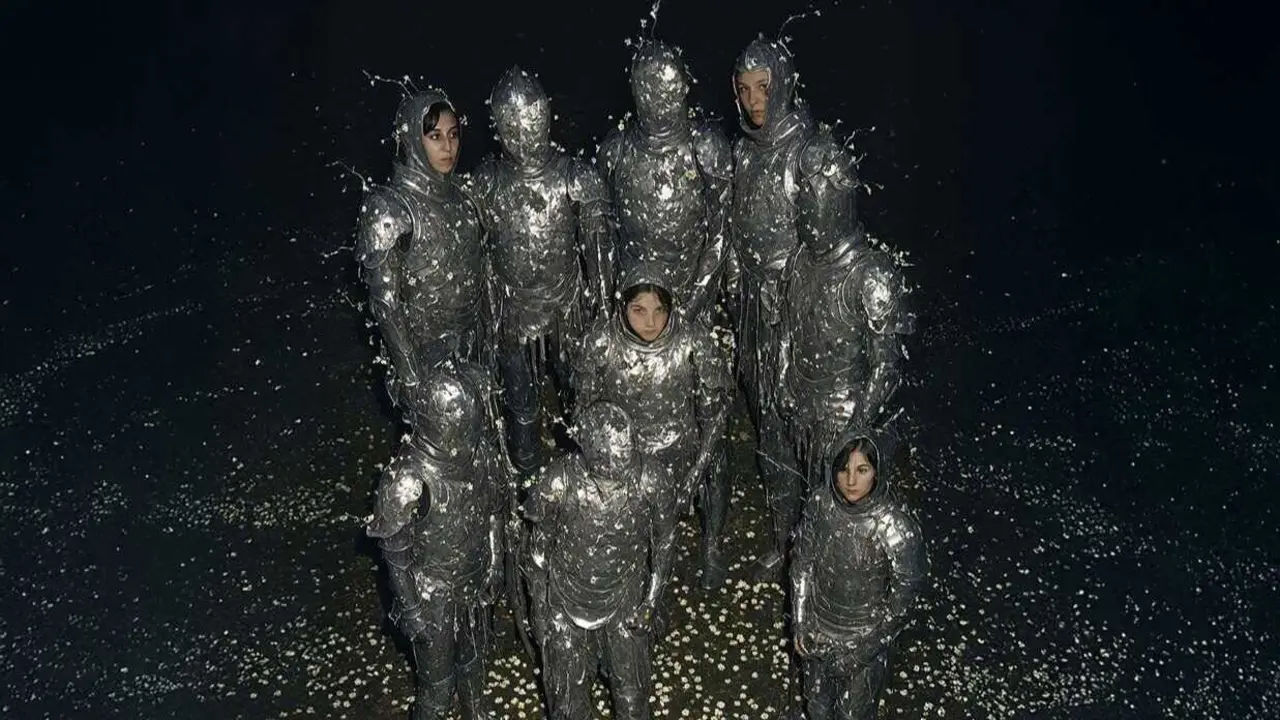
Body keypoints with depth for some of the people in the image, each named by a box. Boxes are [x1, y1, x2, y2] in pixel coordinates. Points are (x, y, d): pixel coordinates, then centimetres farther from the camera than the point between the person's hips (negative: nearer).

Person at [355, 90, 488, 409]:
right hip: (426, 347, -6)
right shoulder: (388, 208, -24)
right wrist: (409, 373, -20)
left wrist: (483, 331, 13)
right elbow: (384, 300, -21)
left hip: (470, 338, 6)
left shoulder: (454, 194, -3)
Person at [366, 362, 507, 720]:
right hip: (434, 593, -5)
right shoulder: (408, 480, -36)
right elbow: (395, 553, -20)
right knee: (437, 681, 16)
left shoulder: (483, 445, -19)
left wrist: (494, 562, 10)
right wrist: (410, 608, -12)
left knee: (474, 656, 31)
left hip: (475, 580, 5)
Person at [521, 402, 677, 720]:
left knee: (631, 692, 20)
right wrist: (540, 611, -2)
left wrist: (651, 601, -4)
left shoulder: (651, 479, -26)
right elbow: (540, 549, -10)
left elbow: (662, 541, -6)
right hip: (567, 602, -1)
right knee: (569, 693, 19)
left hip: (625, 601, 1)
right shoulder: (557, 484, -28)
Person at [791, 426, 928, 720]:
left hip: (865, 636, -3)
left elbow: (903, 597, -19)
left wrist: (864, 651, -13)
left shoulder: (896, 526, -32)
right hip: (819, 625, 3)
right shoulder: (821, 501, -19)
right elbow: (803, 561, -4)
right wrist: (800, 624, -2)